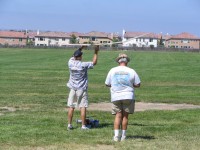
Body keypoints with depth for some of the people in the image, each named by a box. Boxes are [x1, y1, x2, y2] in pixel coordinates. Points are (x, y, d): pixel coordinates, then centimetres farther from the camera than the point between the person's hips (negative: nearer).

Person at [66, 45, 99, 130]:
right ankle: (83, 125, -2)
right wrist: (96, 52, 8)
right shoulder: (83, 65, -13)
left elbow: (73, 57, 20)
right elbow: (94, 63, 0)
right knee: (83, 107, -1)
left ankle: (69, 125, 9)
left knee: (71, 107, 8)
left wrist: (80, 49, 24)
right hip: (82, 89, -4)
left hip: (73, 89, 4)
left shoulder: (70, 63, -3)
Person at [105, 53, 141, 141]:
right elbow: (138, 84, 2)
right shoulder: (131, 71, -2)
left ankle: (116, 135, -7)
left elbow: (107, 84, 7)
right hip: (128, 96, -1)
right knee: (125, 115, 8)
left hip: (116, 97, 1)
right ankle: (123, 135, 11)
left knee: (118, 115, 5)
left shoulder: (112, 70, 1)